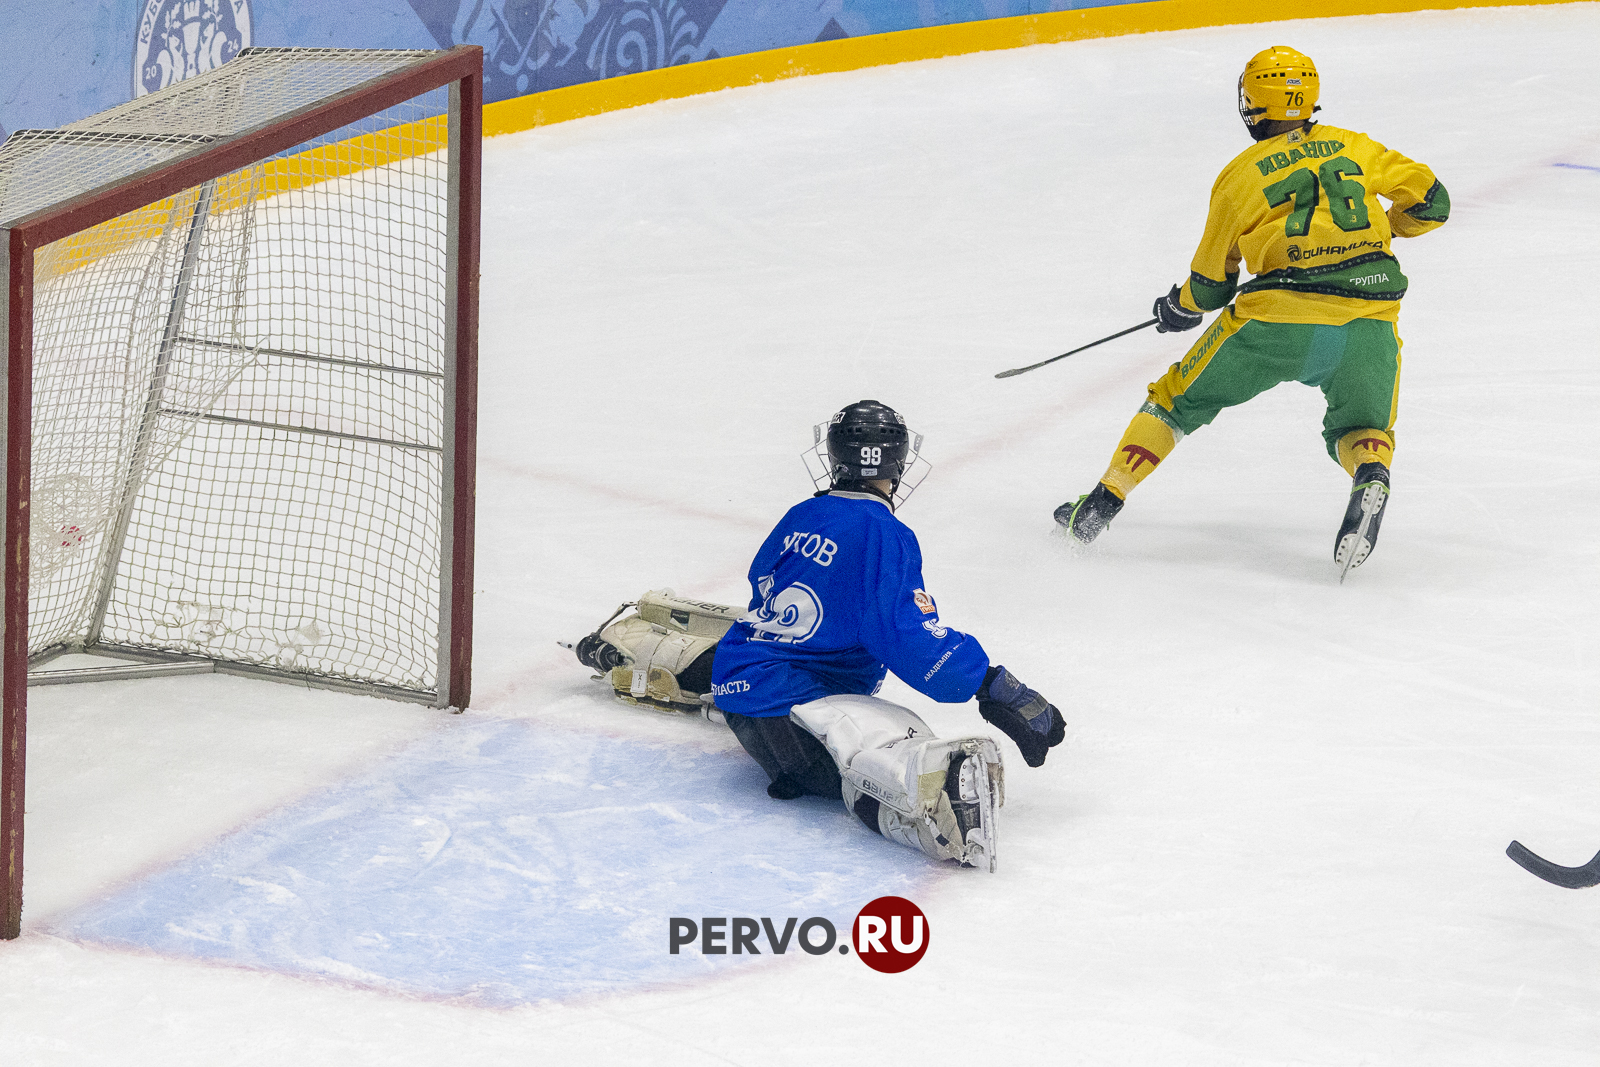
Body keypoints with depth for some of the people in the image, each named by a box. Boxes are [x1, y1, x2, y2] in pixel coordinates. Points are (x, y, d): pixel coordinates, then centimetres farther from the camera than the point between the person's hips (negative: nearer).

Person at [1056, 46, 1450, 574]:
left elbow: (1210, 286, 15)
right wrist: (1381, 225, 36)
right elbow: (1430, 202, 17)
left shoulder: (1240, 175, 9)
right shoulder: (1354, 147, 15)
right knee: (1362, 425, 20)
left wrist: (1178, 308, 37)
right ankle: (1370, 478, -16)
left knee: (1180, 397, 17)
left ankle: (1102, 503, 17)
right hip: (1368, 320, 2)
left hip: (1279, 315, -2)